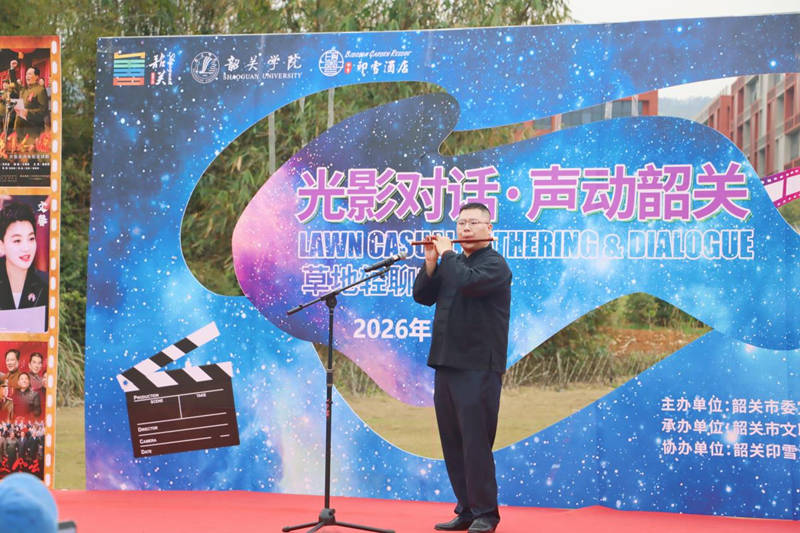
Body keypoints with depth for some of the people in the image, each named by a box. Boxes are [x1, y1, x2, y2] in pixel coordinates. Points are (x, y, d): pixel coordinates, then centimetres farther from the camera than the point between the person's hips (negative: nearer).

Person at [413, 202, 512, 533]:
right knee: (452, 444, 9)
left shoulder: (494, 264, -5)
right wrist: (431, 261, 1)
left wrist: (446, 254, -10)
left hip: (478, 369, -7)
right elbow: (422, 296, 12)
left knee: (475, 442, -6)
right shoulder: (453, 262, 17)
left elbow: (467, 282, -24)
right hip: (446, 365, 7)